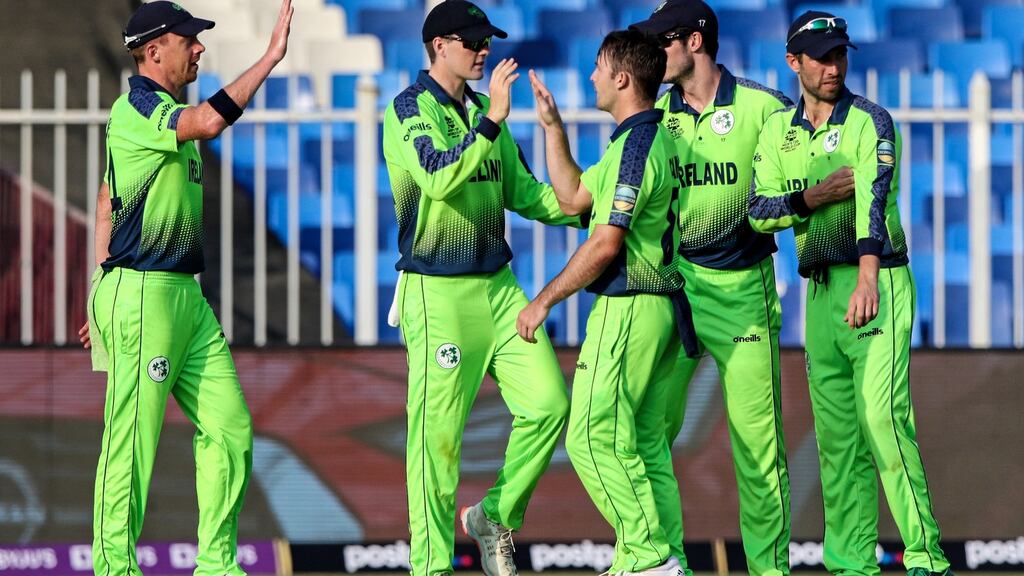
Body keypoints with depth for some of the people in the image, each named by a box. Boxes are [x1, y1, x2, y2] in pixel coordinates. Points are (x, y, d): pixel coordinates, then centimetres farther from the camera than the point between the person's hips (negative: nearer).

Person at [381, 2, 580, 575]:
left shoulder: (483, 110, 14)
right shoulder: (409, 109, -7)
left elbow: (521, 192, 18)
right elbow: (438, 177, -24)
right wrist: (491, 121, -30)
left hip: (498, 285, 7)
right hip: (438, 291, -7)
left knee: (548, 404, -1)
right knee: (438, 433, -6)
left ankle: (494, 518, 17)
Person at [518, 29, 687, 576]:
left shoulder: (635, 145, -16)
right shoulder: (659, 139, 16)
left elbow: (607, 243, -19)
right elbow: (573, 197, 24)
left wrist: (545, 300, -12)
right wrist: (552, 126, 22)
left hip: (627, 309, -10)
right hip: (660, 308, 10)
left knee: (593, 436, -9)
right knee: (644, 442, 10)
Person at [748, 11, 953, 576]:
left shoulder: (870, 121, -6)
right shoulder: (779, 130, 12)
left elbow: (873, 198, -21)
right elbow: (759, 211, 6)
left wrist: (867, 278, -36)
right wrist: (812, 197, -13)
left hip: (879, 280, -6)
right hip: (820, 291, 6)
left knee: (882, 416, -18)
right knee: (836, 433, 6)